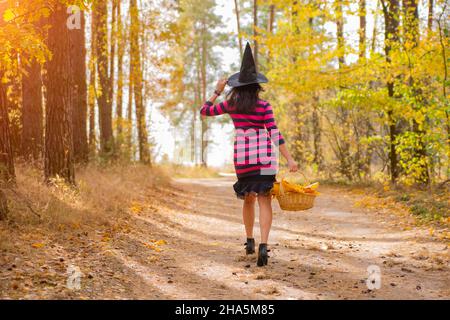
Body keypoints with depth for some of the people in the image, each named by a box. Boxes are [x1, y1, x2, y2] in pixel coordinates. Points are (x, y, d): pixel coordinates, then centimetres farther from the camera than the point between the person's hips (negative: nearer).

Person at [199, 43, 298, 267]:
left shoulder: (231, 104, 0)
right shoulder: (264, 107, -6)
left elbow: (204, 111, 12)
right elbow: (275, 134, -13)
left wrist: (217, 91, 19)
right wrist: (289, 159, -15)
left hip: (241, 156, 3)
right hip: (264, 156, -3)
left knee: (248, 199, 22)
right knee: (264, 201, -6)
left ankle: (249, 241, 29)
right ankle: (263, 245, -22)